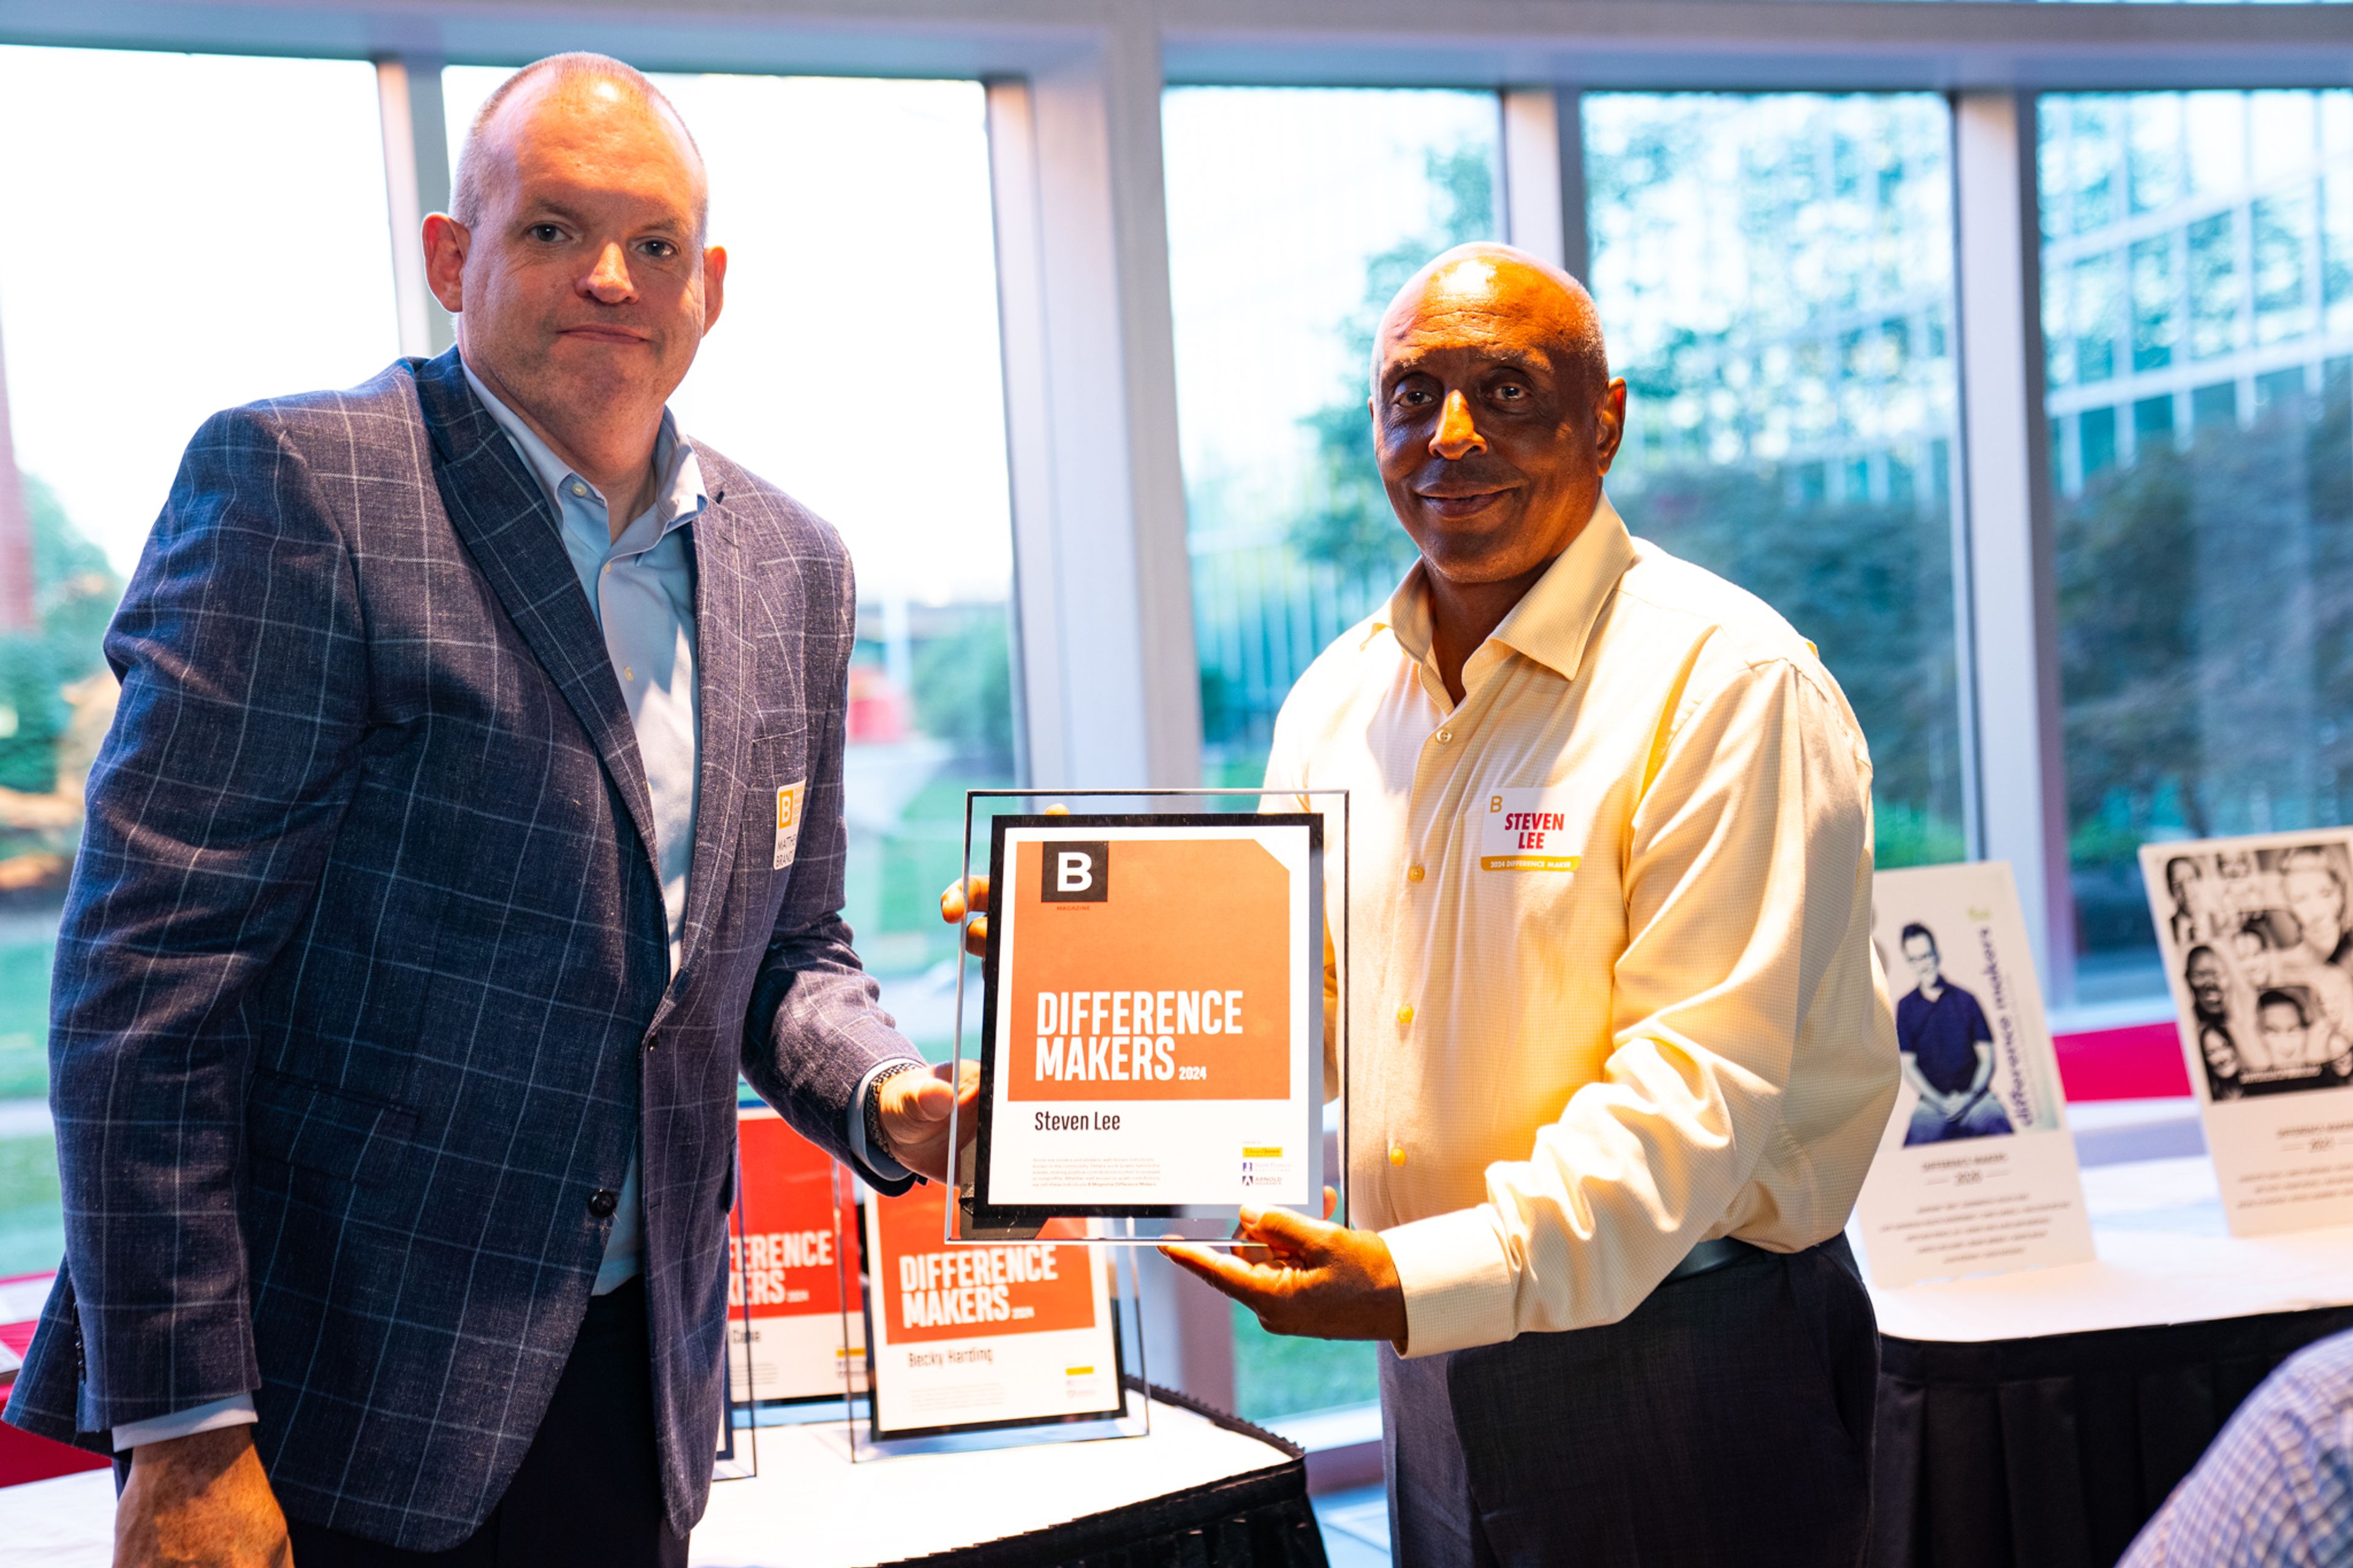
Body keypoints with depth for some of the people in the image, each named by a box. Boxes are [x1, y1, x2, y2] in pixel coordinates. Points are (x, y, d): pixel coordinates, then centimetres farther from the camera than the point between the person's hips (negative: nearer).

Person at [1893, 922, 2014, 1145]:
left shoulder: (1965, 1000, 9)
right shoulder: (1906, 1007, 9)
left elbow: (1987, 1058, 7)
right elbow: (1907, 1065, 5)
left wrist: (1970, 1096, -8)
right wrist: (1939, 1101, -7)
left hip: (1974, 1097, 1)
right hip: (1932, 1101, -1)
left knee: (1996, 1120, -25)